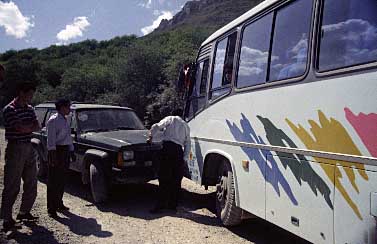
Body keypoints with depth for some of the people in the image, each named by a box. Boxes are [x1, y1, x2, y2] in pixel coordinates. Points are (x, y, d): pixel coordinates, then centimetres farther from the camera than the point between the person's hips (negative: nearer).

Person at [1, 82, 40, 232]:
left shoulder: (29, 109, 12)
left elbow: (38, 127, 5)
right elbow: (20, 128, -21)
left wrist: (26, 127, -13)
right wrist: (31, 125, -3)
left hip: (29, 148, 7)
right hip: (15, 149, -7)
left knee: (31, 184, 13)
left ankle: (24, 212, 28)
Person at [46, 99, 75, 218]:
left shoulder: (65, 120, 15)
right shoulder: (53, 120, -10)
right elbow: (51, 140, -16)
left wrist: (72, 152, 19)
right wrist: (53, 156, -22)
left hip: (66, 151, 8)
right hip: (57, 151, -8)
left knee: (62, 180, 15)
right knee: (53, 181, -2)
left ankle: (59, 204, 27)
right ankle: (51, 208, 5)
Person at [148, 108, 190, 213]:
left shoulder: (170, 119, 12)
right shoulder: (185, 125, 23)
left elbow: (156, 127, 0)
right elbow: (187, 144, 16)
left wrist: (151, 137, 15)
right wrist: (185, 158, 14)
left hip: (168, 147, -4)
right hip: (179, 150, 4)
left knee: (164, 178, -3)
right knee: (176, 180, 9)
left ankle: (161, 204, -3)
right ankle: (173, 204, 15)